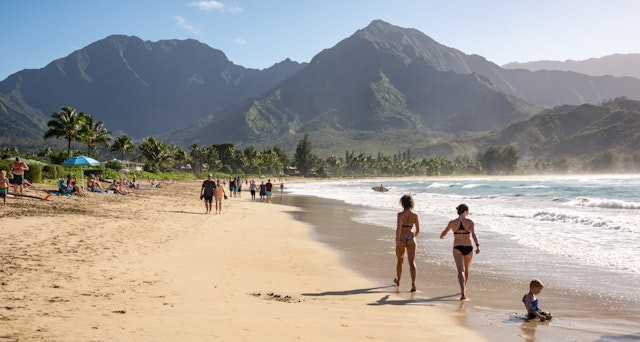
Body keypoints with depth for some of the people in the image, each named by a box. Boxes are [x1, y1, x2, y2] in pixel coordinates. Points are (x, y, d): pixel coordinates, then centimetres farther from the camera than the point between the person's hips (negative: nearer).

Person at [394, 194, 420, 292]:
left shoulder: (400, 214, -12)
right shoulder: (415, 216, -1)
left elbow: (398, 228, -20)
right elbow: (418, 230, 6)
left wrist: (397, 242, -17)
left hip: (401, 239, -1)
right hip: (411, 239, 1)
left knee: (400, 261, 20)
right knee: (412, 262, -5)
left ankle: (397, 280, 41)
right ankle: (413, 283, -23)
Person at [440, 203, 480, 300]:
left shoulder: (452, 223, 0)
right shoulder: (470, 222, -5)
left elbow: (444, 233, 17)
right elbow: (473, 234, -21)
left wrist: (441, 236, 40)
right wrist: (477, 246, -30)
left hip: (457, 248, -1)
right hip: (468, 248, 1)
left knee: (461, 271, -9)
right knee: (466, 268, 24)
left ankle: (463, 292, -30)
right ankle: (464, 289, 41)